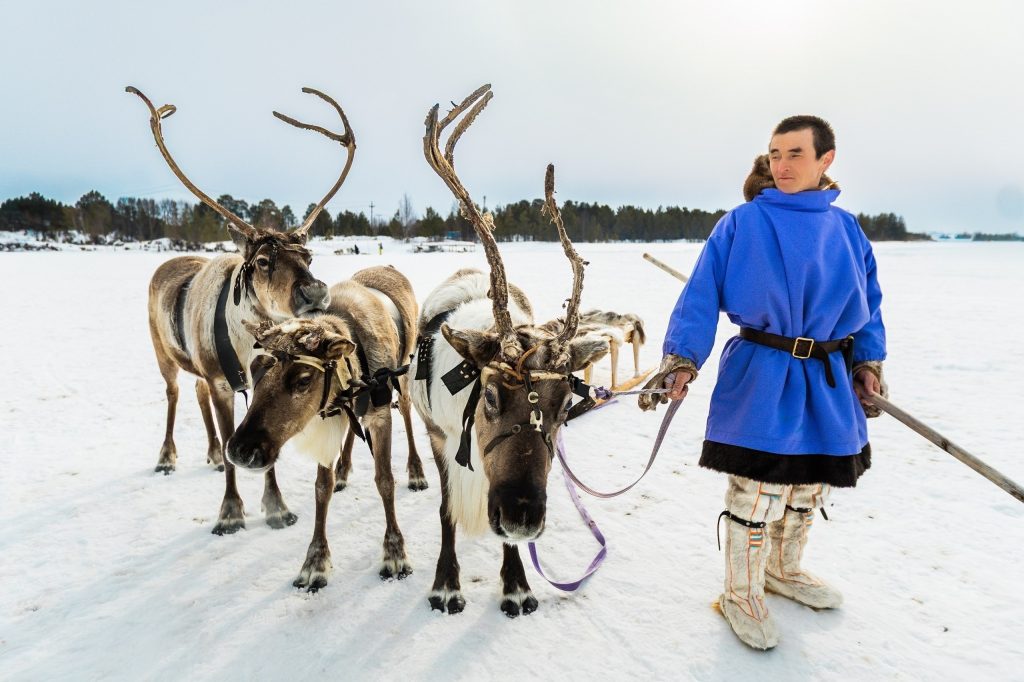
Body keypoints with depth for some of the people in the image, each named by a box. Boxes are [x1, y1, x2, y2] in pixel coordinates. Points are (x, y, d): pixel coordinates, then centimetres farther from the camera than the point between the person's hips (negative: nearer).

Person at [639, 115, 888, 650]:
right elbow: (702, 294, -11)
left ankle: (782, 569, 43)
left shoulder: (845, 229, 7)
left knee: (810, 487, 18)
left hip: (830, 383, 5)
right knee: (756, 492, -2)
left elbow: (868, 299, 14)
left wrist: (869, 361, 8)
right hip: (760, 378, -5)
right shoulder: (741, 223, -6)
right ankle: (741, 595, 21)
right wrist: (681, 359, -20)